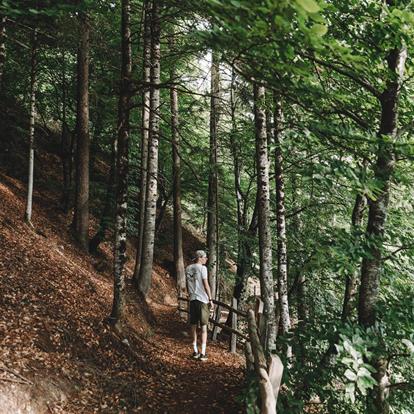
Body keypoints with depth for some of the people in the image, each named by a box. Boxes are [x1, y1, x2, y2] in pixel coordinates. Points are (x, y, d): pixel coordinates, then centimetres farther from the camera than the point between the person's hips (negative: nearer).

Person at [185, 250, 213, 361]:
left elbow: (187, 286, 14)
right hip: (202, 299, -5)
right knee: (203, 326, 0)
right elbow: (206, 285, -10)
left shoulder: (188, 269, 9)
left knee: (194, 325, 11)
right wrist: (210, 299, -4)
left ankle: (195, 351, 15)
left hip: (192, 299, 5)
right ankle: (203, 353, -2)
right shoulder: (202, 268, -9)